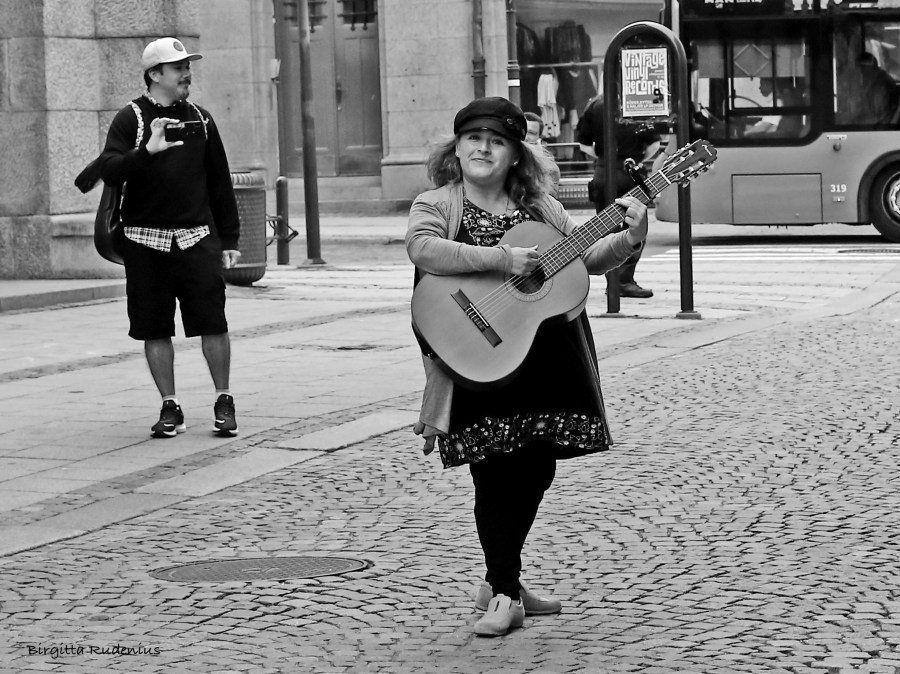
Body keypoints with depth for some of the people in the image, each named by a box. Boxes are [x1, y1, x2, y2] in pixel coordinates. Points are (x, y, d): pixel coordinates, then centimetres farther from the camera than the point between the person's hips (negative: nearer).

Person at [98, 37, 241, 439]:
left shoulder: (199, 119, 11)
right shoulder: (130, 119, 0)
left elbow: (220, 183, 14)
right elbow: (109, 170, -13)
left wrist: (229, 240, 11)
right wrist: (147, 151, -29)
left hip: (197, 238, 2)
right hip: (146, 241, -2)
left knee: (213, 323, -5)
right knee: (154, 329, 3)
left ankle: (224, 404, 9)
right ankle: (170, 409, 14)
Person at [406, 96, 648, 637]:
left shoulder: (538, 207, 12)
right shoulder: (435, 206, -1)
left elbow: (588, 256, 13)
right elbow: (423, 250, -23)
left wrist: (629, 238, -6)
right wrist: (501, 258, -28)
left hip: (546, 363, 5)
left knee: (535, 470, 8)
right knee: (497, 473, -6)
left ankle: (503, 581, 26)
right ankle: (504, 594, 4)